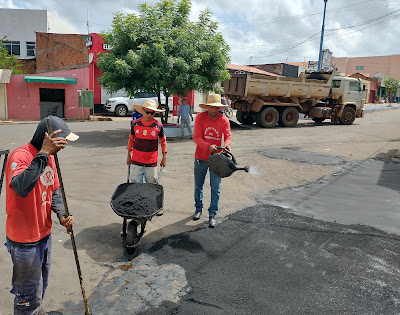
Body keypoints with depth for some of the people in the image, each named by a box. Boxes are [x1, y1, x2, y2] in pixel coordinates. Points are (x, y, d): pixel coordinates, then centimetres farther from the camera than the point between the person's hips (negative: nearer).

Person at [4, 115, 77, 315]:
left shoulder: (49, 156, 3)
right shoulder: (21, 155, -23)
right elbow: (21, 188, -42)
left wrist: (62, 216, -8)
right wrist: (43, 154, -39)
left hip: (45, 233, 8)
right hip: (25, 239, -8)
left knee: (41, 283, 26)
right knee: (29, 294, 8)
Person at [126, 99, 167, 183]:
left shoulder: (158, 125, -4)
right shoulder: (135, 124, -1)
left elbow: (163, 141, 9)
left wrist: (164, 157, 8)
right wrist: (129, 155, 16)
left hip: (151, 163, -1)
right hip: (136, 161, 1)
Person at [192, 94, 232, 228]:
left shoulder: (224, 120, -5)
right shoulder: (200, 117, -10)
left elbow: (228, 137, -8)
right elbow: (196, 137, -17)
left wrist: (226, 144, -33)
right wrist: (209, 146, -35)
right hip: (201, 158, 0)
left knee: (215, 187, 2)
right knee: (198, 185, 15)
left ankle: (212, 215, 15)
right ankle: (198, 209, 36)